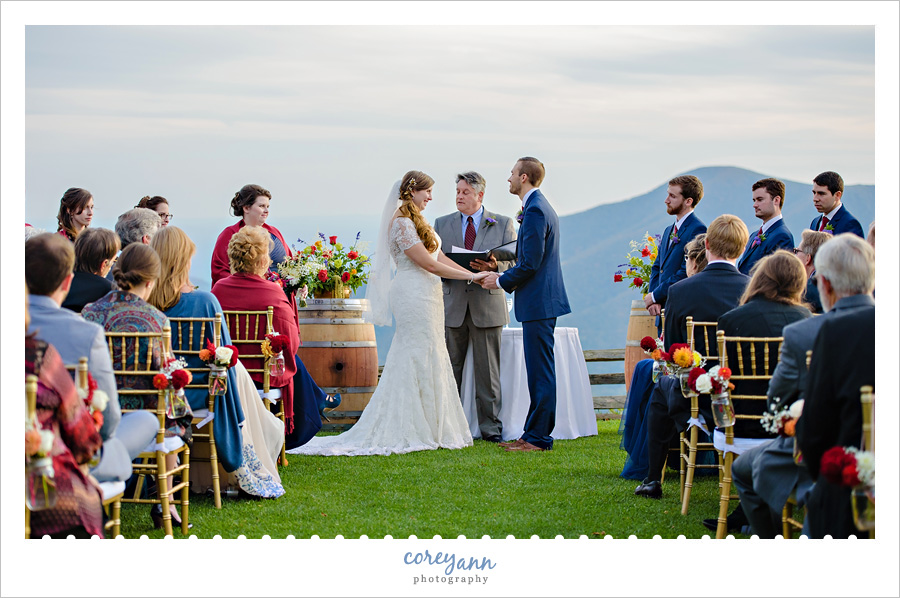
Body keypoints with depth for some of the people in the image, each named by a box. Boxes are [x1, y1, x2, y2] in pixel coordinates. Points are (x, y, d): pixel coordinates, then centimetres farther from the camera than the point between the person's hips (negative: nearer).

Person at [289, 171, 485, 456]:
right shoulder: (402, 223, -15)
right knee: (418, 361, -6)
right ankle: (412, 432, -1)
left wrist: (473, 274, 9)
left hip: (424, 296, 10)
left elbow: (439, 257, 16)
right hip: (415, 296, -10)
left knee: (427, 361, 10)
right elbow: (428, 263, -17)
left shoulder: (414, 222, 17)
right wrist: (470, 276, -12)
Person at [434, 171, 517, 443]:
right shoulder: (442, 224, 12)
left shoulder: (503, 224, 7)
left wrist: (494, 266, -18)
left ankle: (491, 427, 7)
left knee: (488, 371, 0)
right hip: (451, 306, 1)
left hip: (487, 305, -1)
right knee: (449, 370, 2)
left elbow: (515, 262, 3)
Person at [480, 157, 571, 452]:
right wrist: (502, 275, 13)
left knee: (540, 373, -6)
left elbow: (530, 263, -21)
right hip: (541, 300, 11)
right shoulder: (540, 206, 17)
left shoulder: (535, 211, -16)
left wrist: (501, 281, -8)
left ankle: (538, 438, -2)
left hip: (539, 302, -11)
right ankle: (534, 434, 18)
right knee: (538, 371, 13)